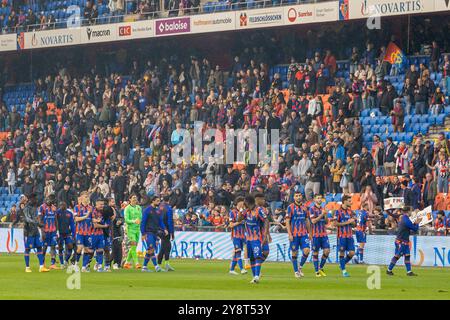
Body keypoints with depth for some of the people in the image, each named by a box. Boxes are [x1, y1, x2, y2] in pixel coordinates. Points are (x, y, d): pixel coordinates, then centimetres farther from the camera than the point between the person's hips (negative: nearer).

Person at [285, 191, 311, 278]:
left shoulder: (304, 208, 10)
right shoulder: (290, 207, -3)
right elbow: (287, 221, -5)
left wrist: (309, 233, 15)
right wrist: (289, 234, -13)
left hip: (304, 234, 3)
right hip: (294, 234, -3)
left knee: (306, 251, -10)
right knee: (294, 253, 2)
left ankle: (300, 266, 13)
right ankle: (296, 271, 13)